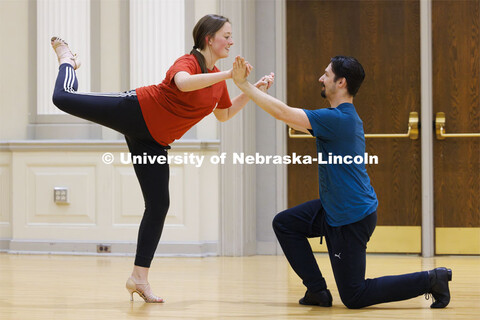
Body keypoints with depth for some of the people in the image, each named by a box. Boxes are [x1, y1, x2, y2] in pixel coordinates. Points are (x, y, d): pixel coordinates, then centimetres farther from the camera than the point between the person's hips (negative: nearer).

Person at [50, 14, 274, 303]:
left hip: (153, 142, 7)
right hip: (134, 111, -7)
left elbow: (224, 115, 21)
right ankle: (68, 60, 28)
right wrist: (228, 75, -42)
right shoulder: (188, 62, -19)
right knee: (64, 98, -10)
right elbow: (183, 83, -44)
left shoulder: (218, 79, 6)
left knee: (159, 206, 0)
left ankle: (139, 277, 8)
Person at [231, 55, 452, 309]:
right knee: (284, 223, 11)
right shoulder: (346, 116, 8)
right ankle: (317, 290, 11)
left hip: (352, 219, -10)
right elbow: (291, 117, 22)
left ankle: (431, 279, 3)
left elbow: (283, 113, -26)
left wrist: (243, 84, -19)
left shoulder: (338, 118, -23)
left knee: (353, 297, -1)